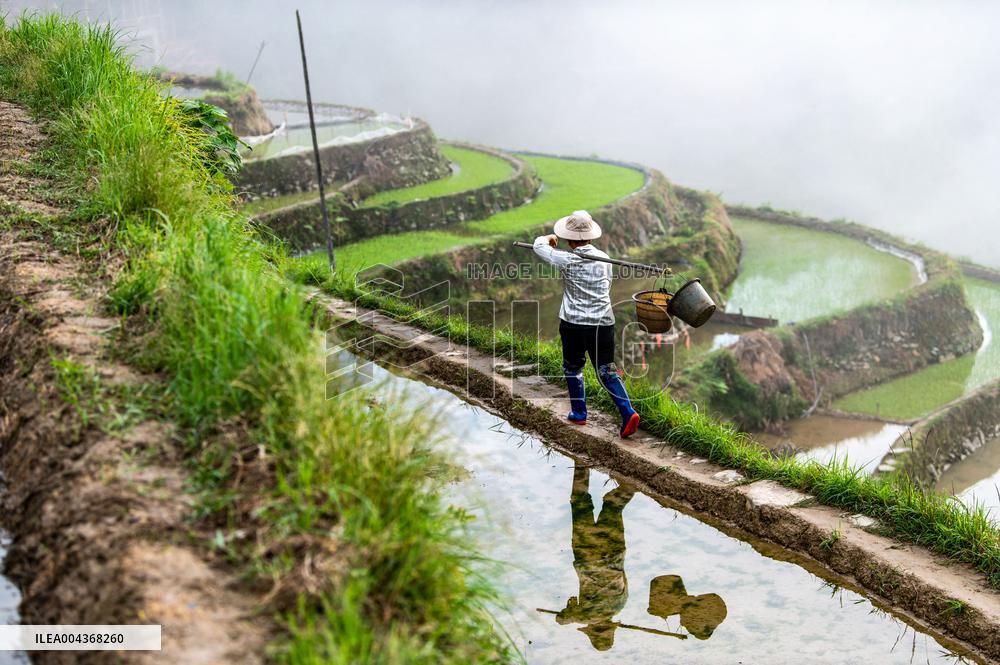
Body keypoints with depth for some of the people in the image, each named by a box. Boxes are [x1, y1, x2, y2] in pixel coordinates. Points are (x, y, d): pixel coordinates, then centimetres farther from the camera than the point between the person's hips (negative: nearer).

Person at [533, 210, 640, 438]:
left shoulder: (566, 260, -8)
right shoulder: (604, 258, 2)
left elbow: (538, 246, 6)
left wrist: (548, 238, 27)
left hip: (573, 324, -2)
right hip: (602, 323, 3)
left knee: (572, 368, 18)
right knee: (606, 371, 5)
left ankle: (579, 412, 26)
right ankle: (628, 412, -9)